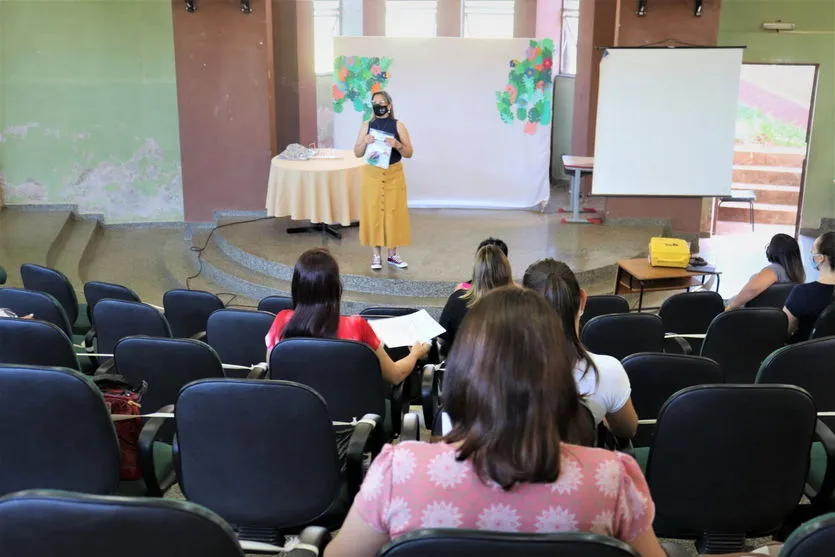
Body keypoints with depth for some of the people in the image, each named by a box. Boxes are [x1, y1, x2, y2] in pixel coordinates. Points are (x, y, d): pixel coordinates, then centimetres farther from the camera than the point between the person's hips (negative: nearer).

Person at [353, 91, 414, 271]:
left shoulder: (398, 125, -2)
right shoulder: (367, 126, 1)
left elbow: (409, 153, -4)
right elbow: (357, 153, 2)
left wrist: (397, 145, -22)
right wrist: (365, 142, -17)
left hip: (394, 174, -1)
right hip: (373, 174, 1)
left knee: (394, 212, 3)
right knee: (373, 212, 2)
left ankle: (392, 254, 15)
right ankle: (376, 254, 12)